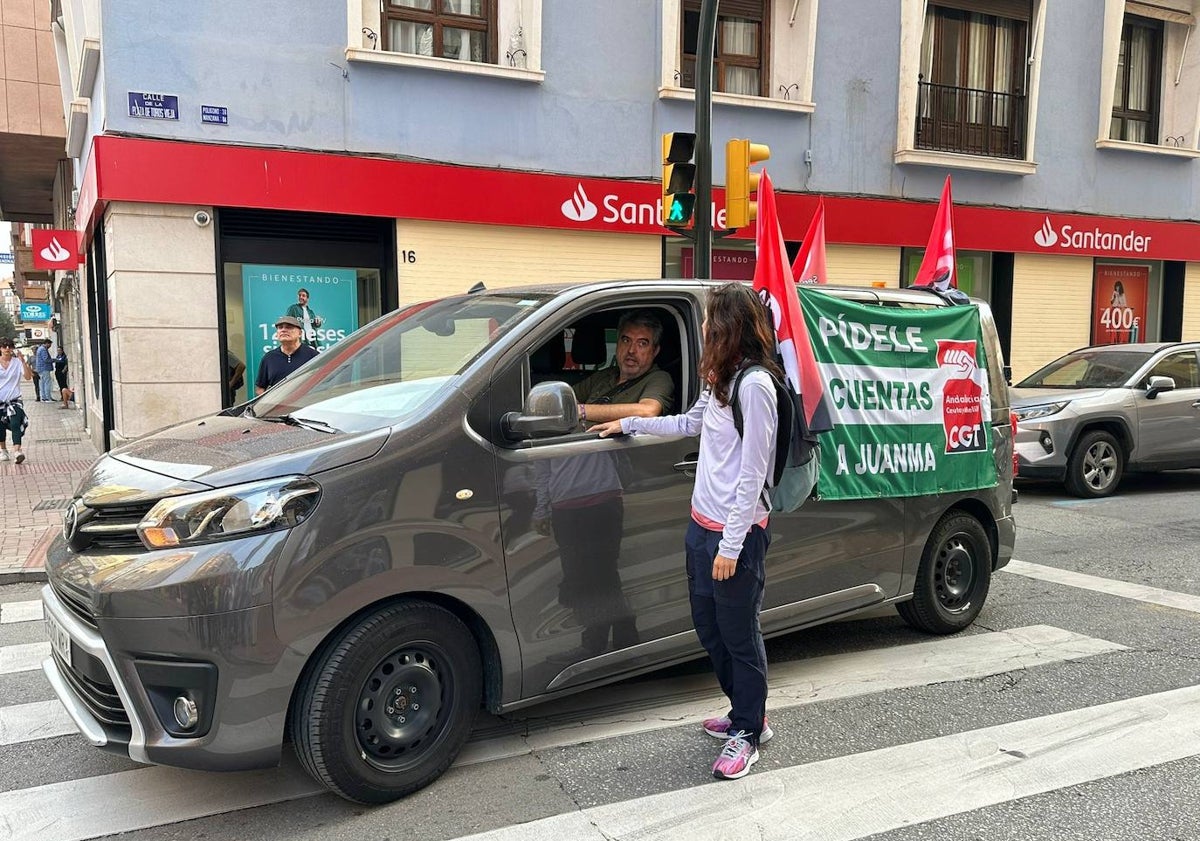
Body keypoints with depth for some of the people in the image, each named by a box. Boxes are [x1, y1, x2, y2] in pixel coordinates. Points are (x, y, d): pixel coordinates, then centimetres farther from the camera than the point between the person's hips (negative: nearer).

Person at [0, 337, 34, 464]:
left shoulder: (17, 362, 0)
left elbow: (28, 377, -13)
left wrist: (23, 361, -21)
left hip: (14, 399, -2)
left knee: (16, 424, -20)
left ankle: (17, 450, -26)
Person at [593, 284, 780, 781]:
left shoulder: (754, 385, -18)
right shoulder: (721, 379, 12)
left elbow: (752, 473, -20)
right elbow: (689, 423, 28)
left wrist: (732, 544, -19)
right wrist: (628, 424, 28)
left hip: (736, 532, -10)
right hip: (703, 522, 10)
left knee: (739, 633, 4)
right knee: (708, 625, 18)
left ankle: (747, 733, 21)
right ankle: (745, 713, 36)